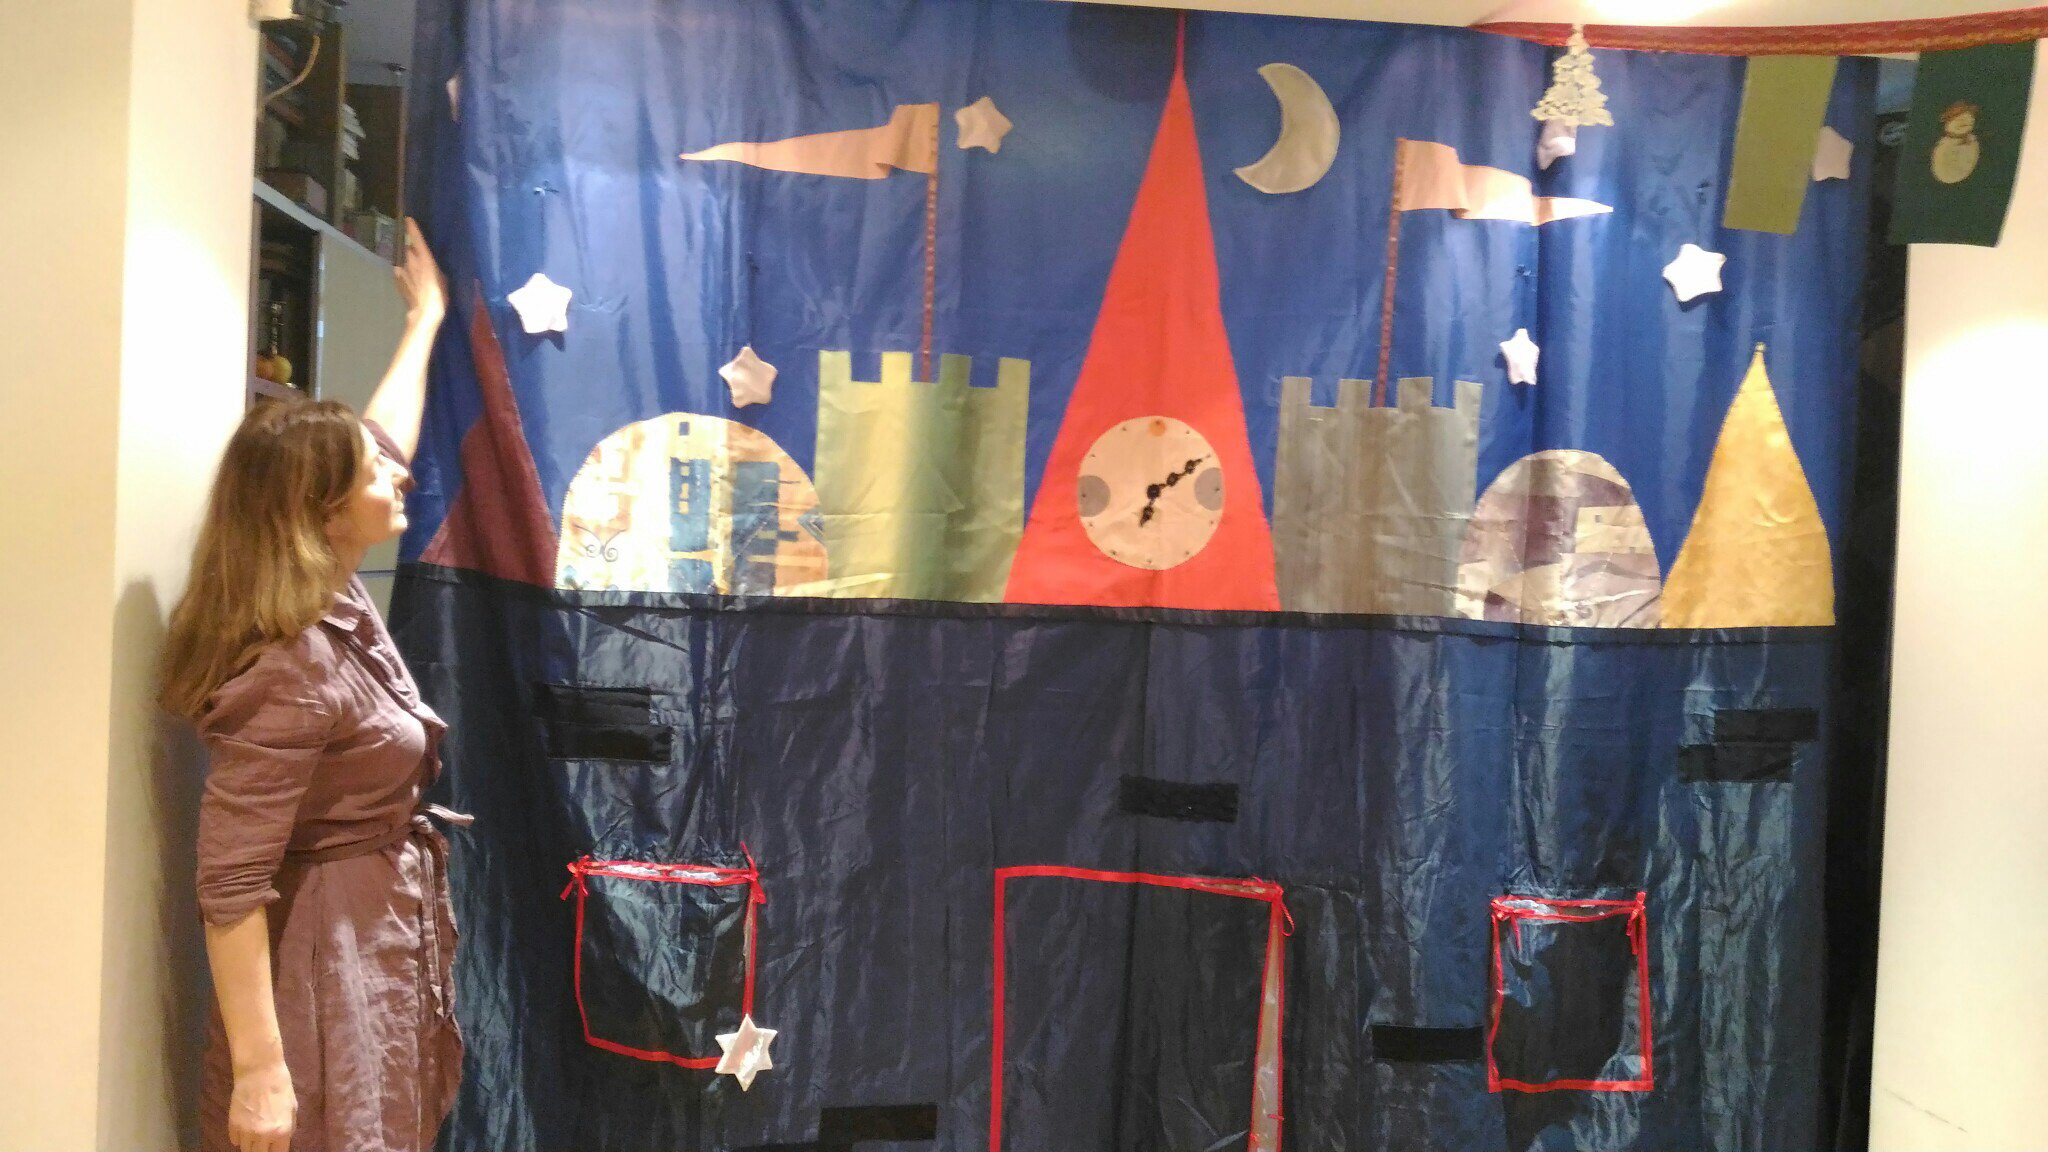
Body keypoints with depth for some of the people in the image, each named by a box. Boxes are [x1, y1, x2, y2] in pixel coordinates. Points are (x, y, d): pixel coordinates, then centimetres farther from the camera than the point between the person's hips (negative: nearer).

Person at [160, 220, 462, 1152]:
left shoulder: (336, 603, 2)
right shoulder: (289, 672, -25)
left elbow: (379, 441, 19)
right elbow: (229, 886, -25)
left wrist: (426, 319, 28)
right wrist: (258, 1072, -24)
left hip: (381, 944, 10)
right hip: (325, 964, -10)